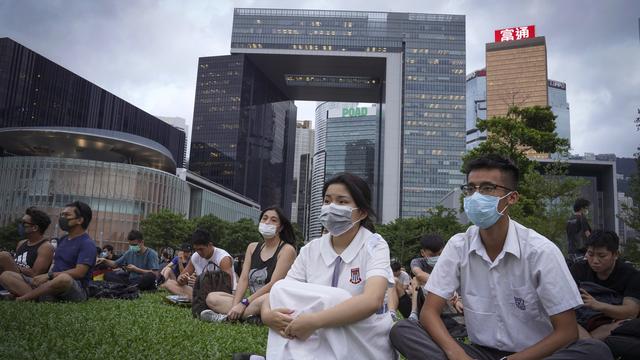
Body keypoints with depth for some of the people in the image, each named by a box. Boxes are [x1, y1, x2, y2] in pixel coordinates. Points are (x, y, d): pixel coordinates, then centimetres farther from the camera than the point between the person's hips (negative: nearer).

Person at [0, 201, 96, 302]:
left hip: (76, 290, -8)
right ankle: (46, 300, -29)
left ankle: (19, 299, -21)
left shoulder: (87, 244, -6)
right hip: (51, 285, 8)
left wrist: (49, 275, -16)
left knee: (64, 278, -44)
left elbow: (79, 272, -17)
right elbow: (55, 264, 21)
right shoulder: (63, 240, 21)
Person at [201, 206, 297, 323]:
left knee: (264, 301, -40)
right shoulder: (252, 247, 14)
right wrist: (235, 306, -12)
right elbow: (243, 279, 4)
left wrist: (244, 303, -18)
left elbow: (273, 284, -14)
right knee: (212, 298, -7)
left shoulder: (287, 249, -5)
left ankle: (225, 317, -20)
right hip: (252, 301, 6)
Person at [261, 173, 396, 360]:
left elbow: (373, 301, -29)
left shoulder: (374, 246, -12)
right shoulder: (311, 249, 1)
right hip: (324, 340, 4)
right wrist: (267, 314, -28)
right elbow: (278, 293, -4)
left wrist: (314, 321, -37)